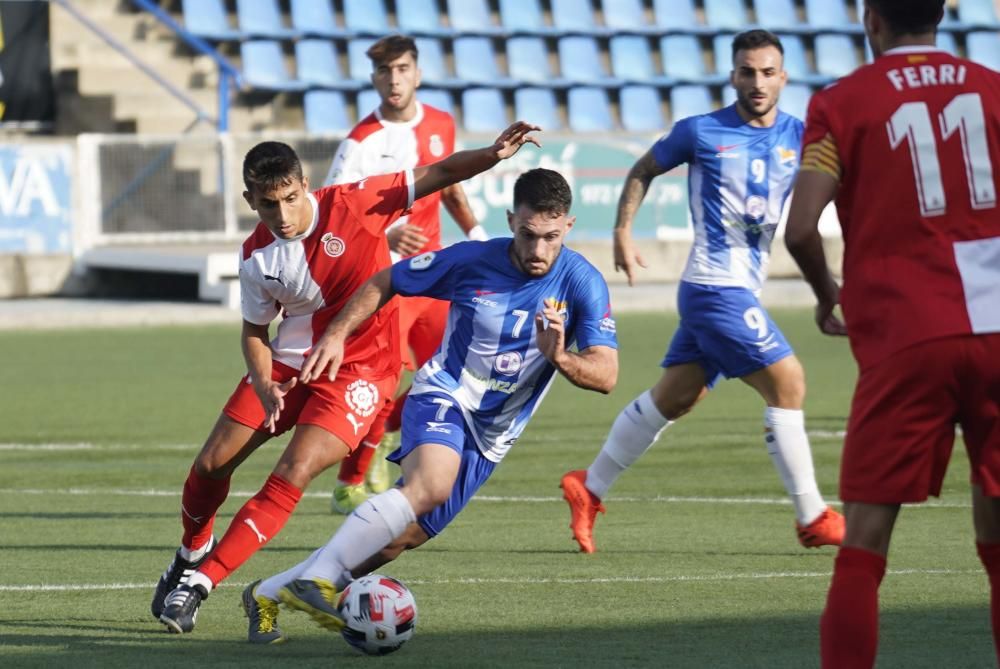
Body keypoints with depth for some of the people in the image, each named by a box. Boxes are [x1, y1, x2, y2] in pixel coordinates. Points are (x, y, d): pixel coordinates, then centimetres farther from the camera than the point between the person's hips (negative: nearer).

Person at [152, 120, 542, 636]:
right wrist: (265, 387, -13)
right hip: (289, 364, 4)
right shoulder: (258, 255, -7)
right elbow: (255, 331, 6)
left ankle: (200, 580, -14)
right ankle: (190, 557, 32)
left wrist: (494, 155, -31)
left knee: (293, 474, -21)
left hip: (360, 370, -4)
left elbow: (437, 175, -14)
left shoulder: (352, 205, -19)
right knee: (212, 464, 1)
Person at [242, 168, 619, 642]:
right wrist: (336, 334, -8)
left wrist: (559, 357, -37)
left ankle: (272, 592, 12)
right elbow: (385, 283, 3)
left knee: (398, 539, 0)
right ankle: (314, 579, -36)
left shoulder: (582, 283, -12)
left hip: (491, 437, 3)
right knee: (430, 483, -36)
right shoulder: (472, 261, -12)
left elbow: (605, 375, -17)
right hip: (443, 395, -3)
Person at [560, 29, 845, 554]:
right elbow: (644, 170, 10)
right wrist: (623, 231, 3)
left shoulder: (797, 136, 6)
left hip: (741, 291, 6)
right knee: (787, 385, -13)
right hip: (717, 288, -6)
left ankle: (589, 489, 27)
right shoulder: (701, 132, -4)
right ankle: (812, 519, -6)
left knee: (673, 398, 14)